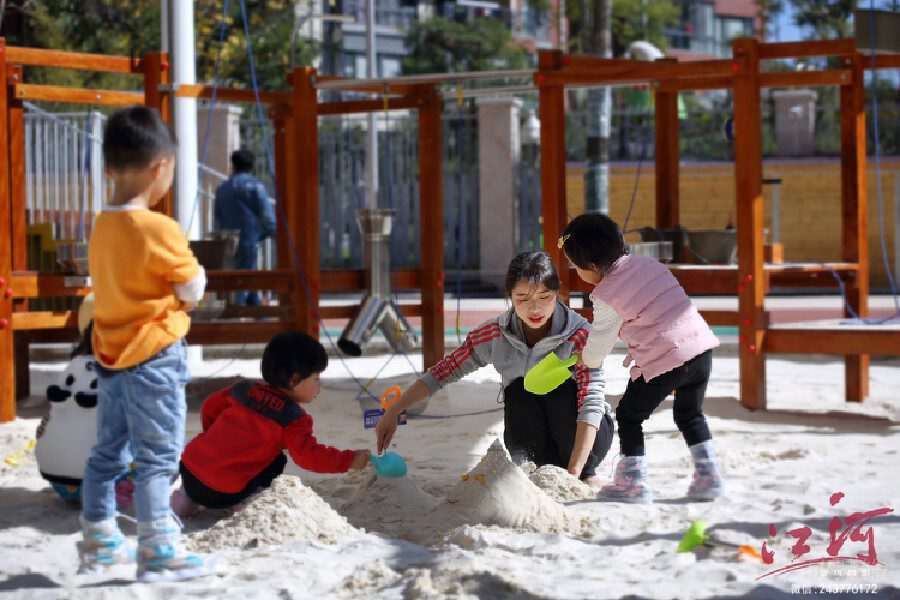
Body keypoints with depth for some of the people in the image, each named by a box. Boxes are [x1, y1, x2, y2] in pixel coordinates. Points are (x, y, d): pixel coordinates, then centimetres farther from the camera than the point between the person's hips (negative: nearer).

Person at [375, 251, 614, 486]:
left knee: (563, 387, -31)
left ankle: (586, 473, -12)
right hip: (532, 435, 3)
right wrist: (393, 412, -15)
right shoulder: (495, 334, -11)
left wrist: (574, 473, -42)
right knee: (518, 390, -26)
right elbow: (443, 371, -5)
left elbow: (591, 401, -31)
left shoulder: (580, 334, -22)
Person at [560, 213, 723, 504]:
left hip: (664, 363, -7)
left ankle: (632, 482, 13)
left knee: (629, 416, 12)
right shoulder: (648, 264, 11)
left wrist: (583, 358, 23)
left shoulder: (607, 297, -8)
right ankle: (708, 477, 22)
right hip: (701, 347, 7)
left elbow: (594, 355, 1)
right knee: (690, 415, 26)